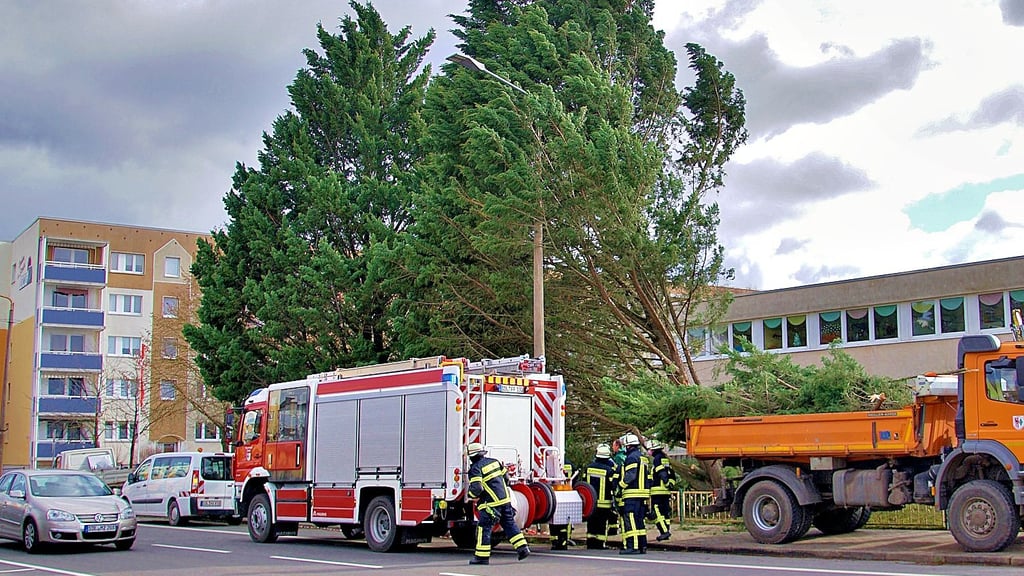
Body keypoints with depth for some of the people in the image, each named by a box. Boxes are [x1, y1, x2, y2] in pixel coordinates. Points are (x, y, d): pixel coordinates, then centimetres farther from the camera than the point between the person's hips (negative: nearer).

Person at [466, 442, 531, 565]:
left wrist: (471, 495, 0)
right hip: (506, 500, 7)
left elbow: (476, 488, -21)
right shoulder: (494, 461, 11)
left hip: (491, 503, -7)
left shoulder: (475, 468, -12)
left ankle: (482, 556, 3)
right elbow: (505, 476, 20)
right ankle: (522, 548, 12)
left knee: (484, 528, 1)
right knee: (510, 524, 15)